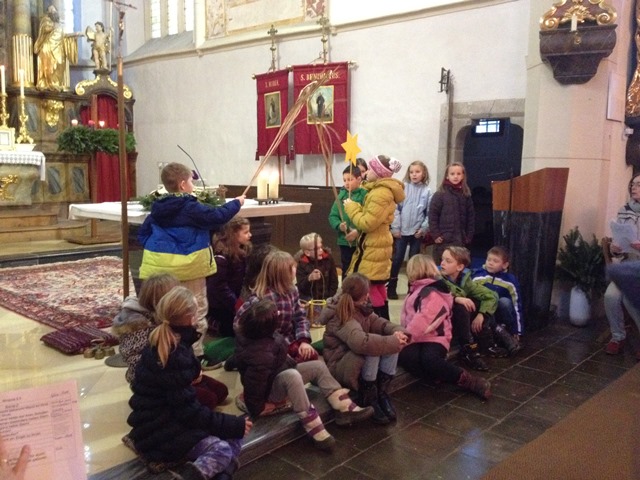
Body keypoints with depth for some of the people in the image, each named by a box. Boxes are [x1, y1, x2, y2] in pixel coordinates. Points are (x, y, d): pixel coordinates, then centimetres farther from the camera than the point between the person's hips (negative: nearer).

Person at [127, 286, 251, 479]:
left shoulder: (161, 343, 4)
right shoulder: (175, 357, -24)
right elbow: (189, 411, -22)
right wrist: (233, 424, -16)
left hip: (168, 418, 9)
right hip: (159, 432, -9)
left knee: (233, 437, -1)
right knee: (222, 449, -18)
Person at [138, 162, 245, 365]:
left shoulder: (157, 208, 5)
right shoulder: (191, 208, -15)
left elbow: (143, 233, 10)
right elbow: (218, 217, -14)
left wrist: (155, 248, 15)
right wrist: (236, 203, 0)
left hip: (160, 265, 6)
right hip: (189, 266, -6)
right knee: (196, 312, 6)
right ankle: (195, 355, 10)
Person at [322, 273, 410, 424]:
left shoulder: (362, 309, 4)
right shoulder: (341, 317, -24)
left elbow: (381, 323, 1)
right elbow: (361, 342, -40)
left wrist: (398, 332, -21)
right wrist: (392, 341, -34)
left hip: (360, 363, 8)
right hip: (339, 368, -8)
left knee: (393, 344, -14)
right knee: (373, 349, -34)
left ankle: (381, 394, -5)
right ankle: (368, 399, -16)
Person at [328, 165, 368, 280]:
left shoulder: (365, 195, -9)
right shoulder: (341, 195, 5)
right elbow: (332, 216, 5)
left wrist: (358, 232, -23)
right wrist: (339, 225, -14)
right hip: (344, 241, 4)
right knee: (346, 271, 15)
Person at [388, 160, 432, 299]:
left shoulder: (427, 191, 0)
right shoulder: (402, 187, -3)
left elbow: (429, 213, 1)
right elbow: (396, 208, -4)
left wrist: (423, 228, -7)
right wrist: (395, 227, -8)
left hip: (417, 232, 1)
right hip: (401, 230, -1)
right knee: (397, 259, 4)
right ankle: (391, 288, 14)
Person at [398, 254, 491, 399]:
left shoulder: (432, 293, -10)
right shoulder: (419, 289, 22)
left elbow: (423, 321, -20)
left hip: (433, 338, -7)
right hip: (417, 339, 7)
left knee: (429, 360, -38)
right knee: (402, 355, -26)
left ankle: (469, 380, -18)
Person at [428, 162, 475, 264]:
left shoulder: (466, 196, 8)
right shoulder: (439, 195, -3)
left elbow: (471, 217, 11)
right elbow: (432, 216, -6)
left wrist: (469, 236, 5)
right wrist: (436, 235, -11)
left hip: (460, 240, 3)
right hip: (443, 240, -3)